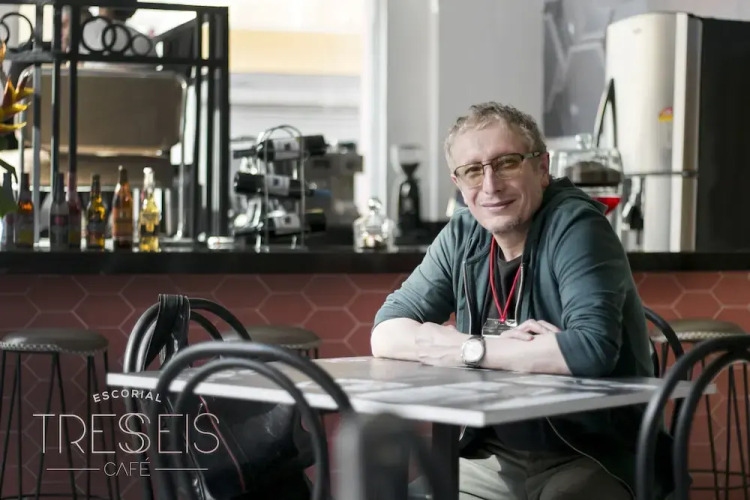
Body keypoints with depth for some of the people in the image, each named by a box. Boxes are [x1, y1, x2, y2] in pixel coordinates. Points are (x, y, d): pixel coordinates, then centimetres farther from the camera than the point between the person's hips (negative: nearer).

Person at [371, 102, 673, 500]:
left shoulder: (576, 227, -15)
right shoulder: (463, 235, 3)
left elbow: (593, 348, -29)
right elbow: (386, 334, 0)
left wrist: (469, 349, -19)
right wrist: (502, 347, -15)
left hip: (594, 462, -5)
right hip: (495, 460, 5)